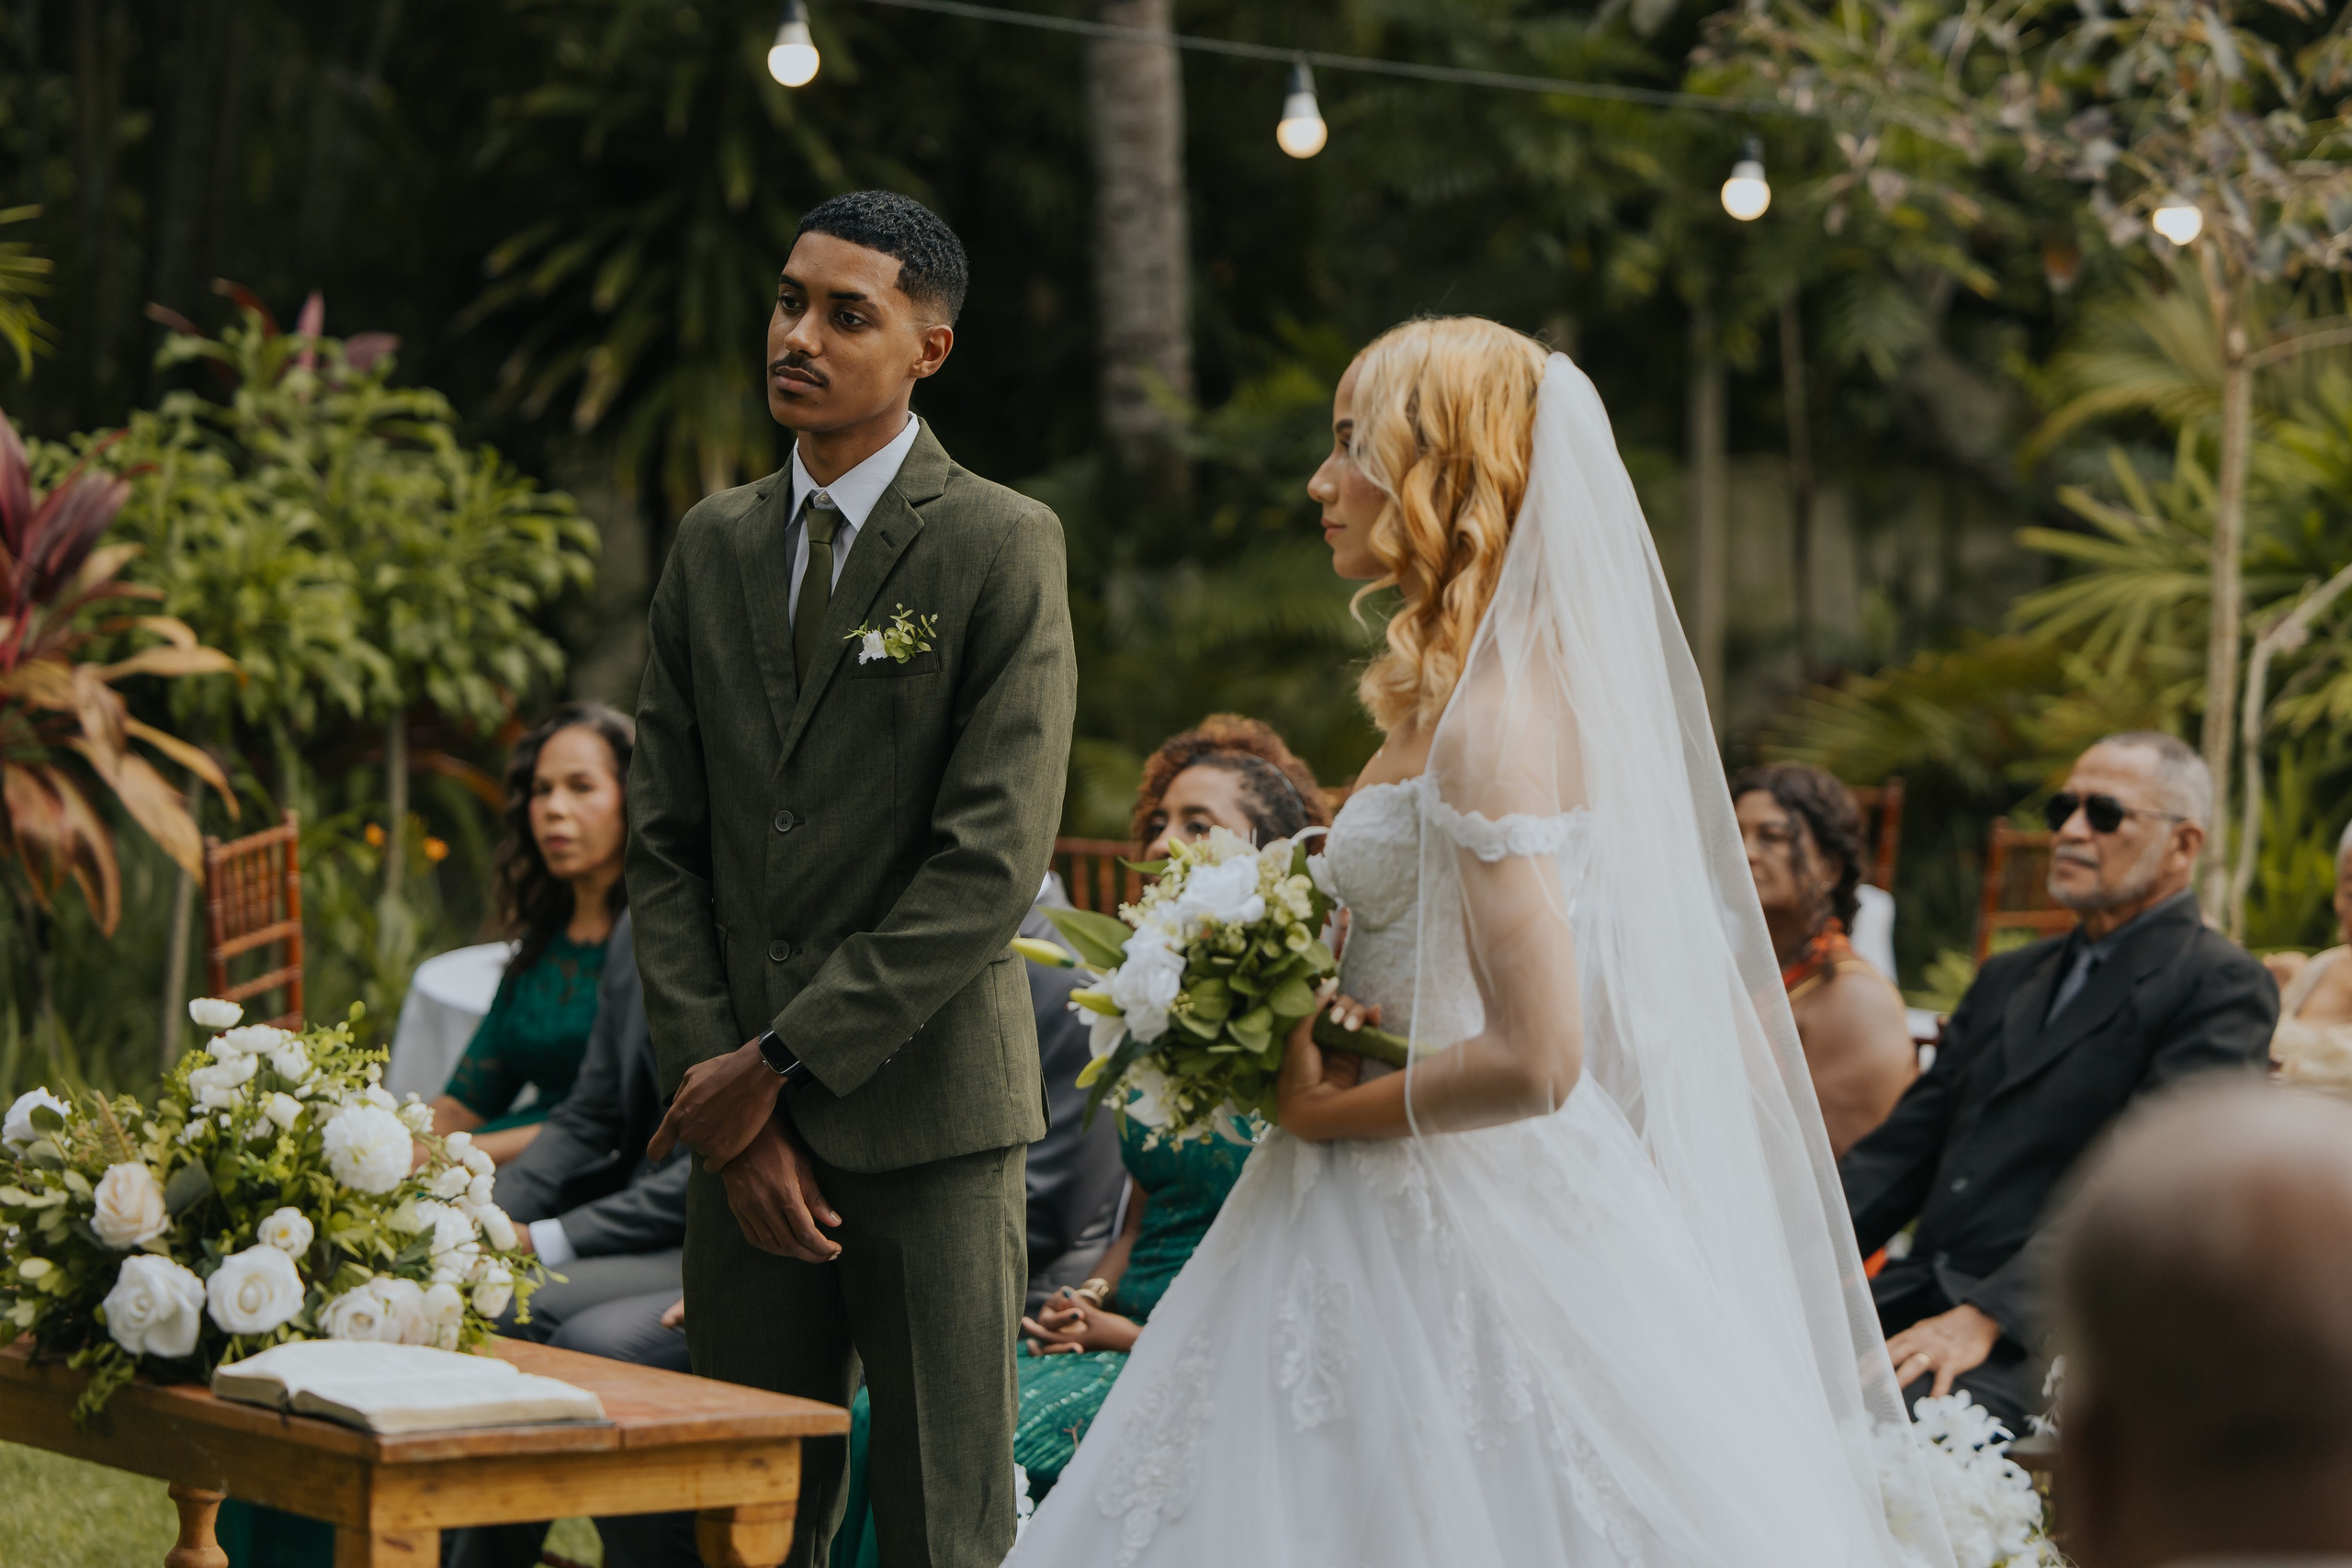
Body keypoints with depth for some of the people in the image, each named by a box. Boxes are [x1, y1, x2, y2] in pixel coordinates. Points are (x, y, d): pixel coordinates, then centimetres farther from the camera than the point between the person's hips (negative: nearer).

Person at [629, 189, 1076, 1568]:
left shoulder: (1002, 547, -5)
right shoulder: (715, 545, 12)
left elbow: (994, 862, -13)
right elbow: (666, 847, 10)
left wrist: (782, 1064, -12)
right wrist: (713, 1081, -2)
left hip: (931, 1120, -5)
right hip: (746, 1120, 5)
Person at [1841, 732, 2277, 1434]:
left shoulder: (2221, 986, -1)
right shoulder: (2009, 978, 25)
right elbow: (1904, 1145, 19)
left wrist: (1986, 1317, -24)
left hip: (2048, 1327, -7)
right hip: (1924, 1293, 7)